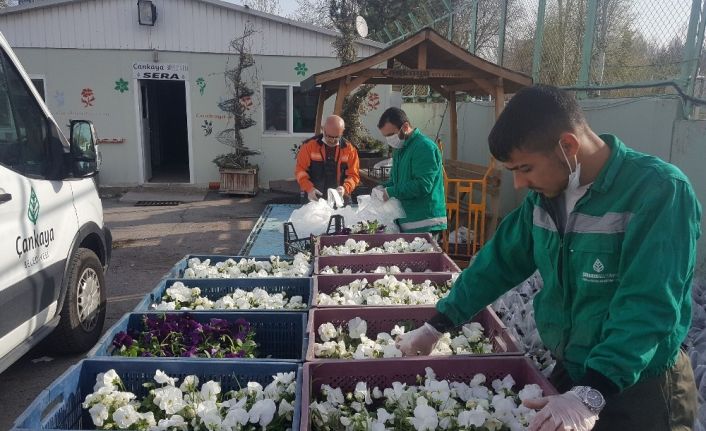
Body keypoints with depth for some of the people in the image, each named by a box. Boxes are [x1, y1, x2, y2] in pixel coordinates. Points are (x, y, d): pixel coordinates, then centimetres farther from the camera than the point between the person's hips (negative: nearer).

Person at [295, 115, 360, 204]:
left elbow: (353, 175, 5)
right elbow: (300, 170, 4)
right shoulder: (309, 145, 0)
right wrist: (309, 188, -12)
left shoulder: (349, 149, 3)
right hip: (314, 198, 0)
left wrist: (345, 188, -15)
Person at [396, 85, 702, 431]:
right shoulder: (544, 195, -3)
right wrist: (435, 326, 1)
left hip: (639, 388, -5)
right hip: (569, 371, 6)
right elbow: (500, 261, 2)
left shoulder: (659, 192, -23)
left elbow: (648, 308, -29)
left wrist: (591, 395, -37)